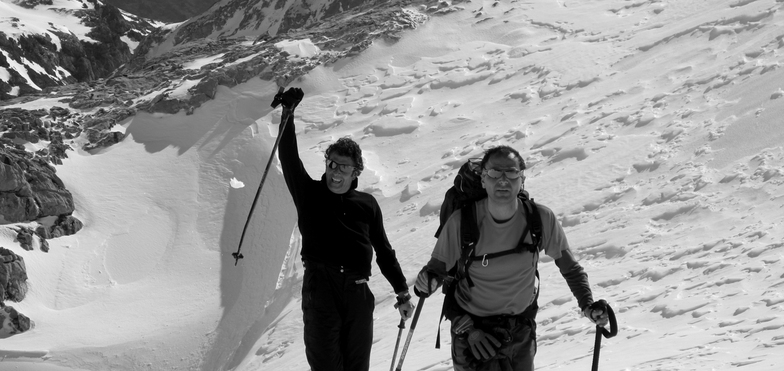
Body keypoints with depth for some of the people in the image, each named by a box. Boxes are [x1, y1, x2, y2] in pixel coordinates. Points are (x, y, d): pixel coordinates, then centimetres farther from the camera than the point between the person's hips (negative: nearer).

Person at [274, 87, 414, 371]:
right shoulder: (309, 194, 9)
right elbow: (289, 159, -4)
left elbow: (383, 251, 18)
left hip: (358, 293, 2)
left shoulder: (367, 204, 13)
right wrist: (288, 115, -16)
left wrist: (402, 292, 17)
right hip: (319, 288, -2)